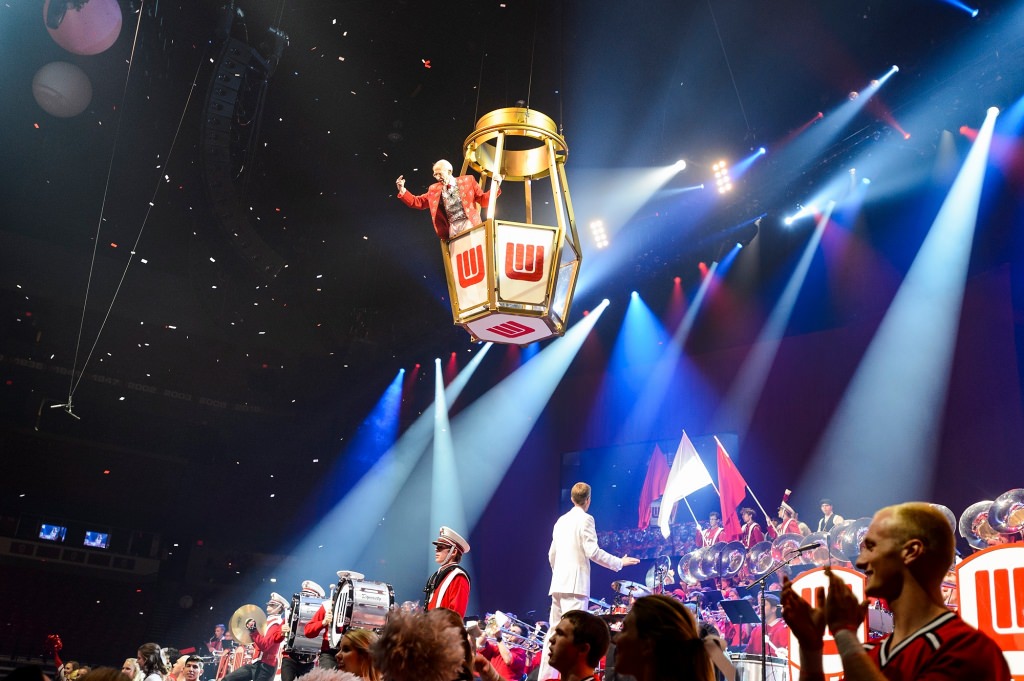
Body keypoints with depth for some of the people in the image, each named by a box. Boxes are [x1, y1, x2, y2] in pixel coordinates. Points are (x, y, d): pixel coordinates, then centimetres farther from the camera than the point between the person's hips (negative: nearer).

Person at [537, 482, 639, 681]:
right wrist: (620, 562, -2)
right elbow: (593, 552, -13)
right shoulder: (585, 519, -6)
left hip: (559, 583, 8)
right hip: (575, 583, -8)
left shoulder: (561, 520, 16)